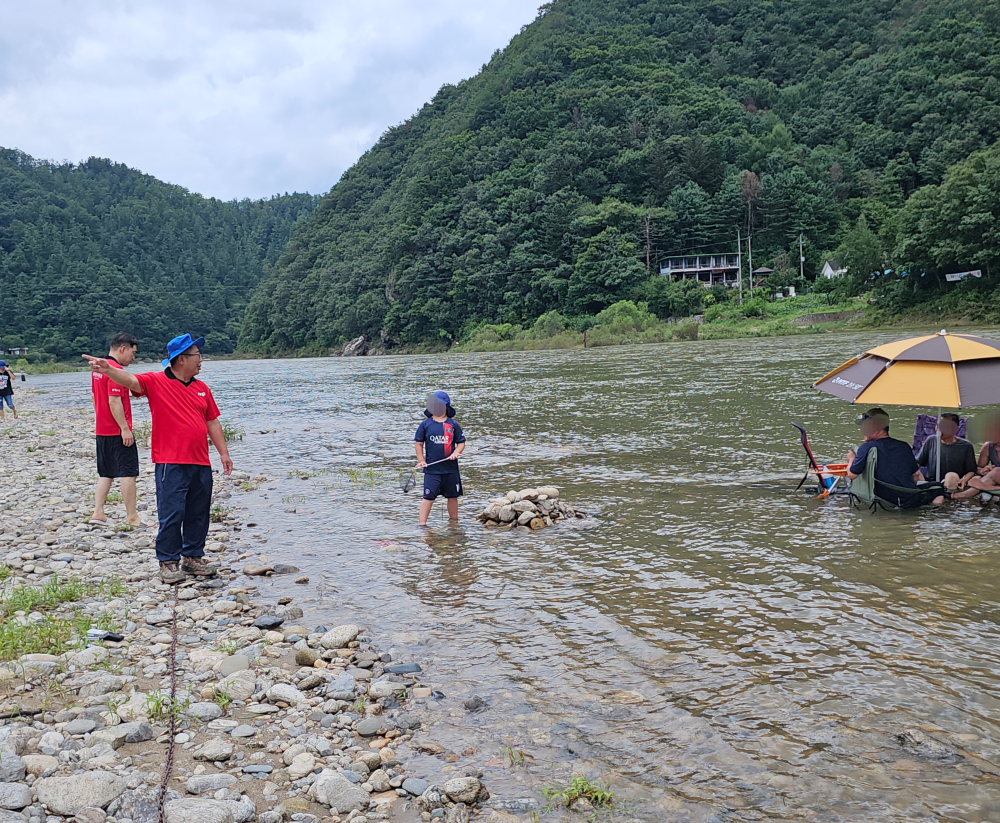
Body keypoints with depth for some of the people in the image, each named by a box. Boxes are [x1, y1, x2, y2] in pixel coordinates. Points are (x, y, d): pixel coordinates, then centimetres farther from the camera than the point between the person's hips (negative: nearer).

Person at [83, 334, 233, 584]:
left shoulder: (202, 388, 13)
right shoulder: (156, 382, -3)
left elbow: (212, 423, 17)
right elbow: (129, 380, -20)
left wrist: (224, 453, 14)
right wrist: (108, 370, -41)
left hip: (201, 463, 5)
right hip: (171, 463, -5)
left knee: (198, 514, 11)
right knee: (171, 514, -3)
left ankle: (193, 557, 25)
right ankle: (168, 562, 9)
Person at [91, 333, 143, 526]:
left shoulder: (99, 368, 13)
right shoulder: (116, 370, -17)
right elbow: (114, 402, -22)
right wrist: (125, 429, -21)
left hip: (102, 430, 9)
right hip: (118, 431, -9)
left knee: (106, 473, 13)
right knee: (128, 473, -3)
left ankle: (98, 513, 11)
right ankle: (131, 516, 1)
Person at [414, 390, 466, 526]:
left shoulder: (453, 424, 4)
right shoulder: (425, 424, 2)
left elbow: (461, 442, 9)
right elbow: (418, 443, 7)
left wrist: (456, 452, -10)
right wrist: (421, 460, -1)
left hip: (451, 468, 2)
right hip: (432, 469, -2)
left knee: (452, 496, 13)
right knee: (429, 497, -6)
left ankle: (454, 520, 29)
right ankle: (422, 523, -1)